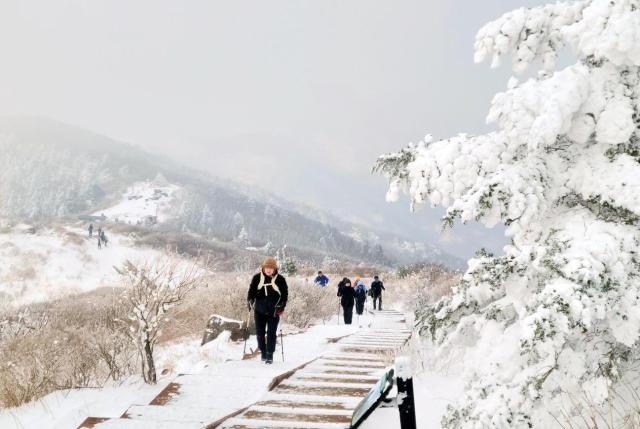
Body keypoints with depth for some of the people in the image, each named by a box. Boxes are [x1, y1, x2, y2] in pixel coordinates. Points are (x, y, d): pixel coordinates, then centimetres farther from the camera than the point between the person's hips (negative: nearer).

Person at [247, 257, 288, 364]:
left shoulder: (280, 279, -2)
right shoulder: (257, 278, 1)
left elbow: (285, 294, 2)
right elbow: (251, 291, 7)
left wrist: (281, 306, -9)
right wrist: (250, 301, -10)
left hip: (274, 311, -2)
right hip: (259, 310, 2)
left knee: (272, 333, -2)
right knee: (260, 332, 7)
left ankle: (270, 354, 6)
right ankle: (263, 351, 25)